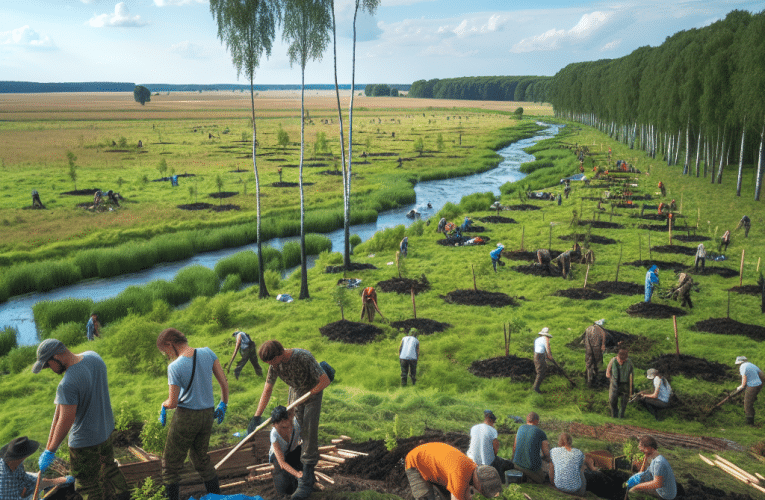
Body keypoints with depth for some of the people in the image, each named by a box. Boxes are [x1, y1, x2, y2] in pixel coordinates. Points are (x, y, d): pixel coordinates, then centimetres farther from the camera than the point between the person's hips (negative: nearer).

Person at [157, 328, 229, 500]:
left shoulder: (174, 367, -19)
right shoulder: (207, 353, -5)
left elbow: (172, 403, -15)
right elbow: (224, 382, -1)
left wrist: (163, 406, 7)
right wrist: (223, 405, 14)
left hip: (185, 416, -6)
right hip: (208, 415, 6)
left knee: (171, 463, 9)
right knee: (200, 458, 23)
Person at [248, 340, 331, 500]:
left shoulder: (304, 357, -35)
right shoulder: (275, 364, -16)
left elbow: (325, 380, -30)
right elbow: (267, 390, -7)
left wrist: (308, 394, -20)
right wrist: (257, 416, -11)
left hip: (313, 392, -6)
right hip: (295, 393, 6)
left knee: (309, 433, -12)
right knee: (296, 432, 4)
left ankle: (306, 482, -9)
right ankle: (309, 476, 18)